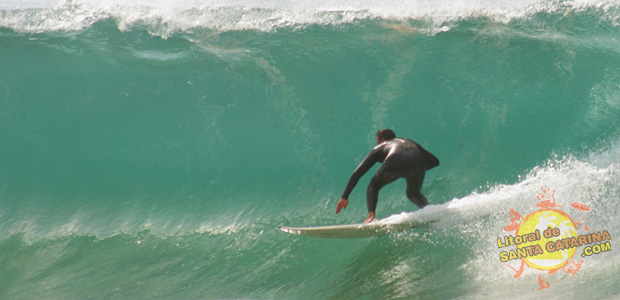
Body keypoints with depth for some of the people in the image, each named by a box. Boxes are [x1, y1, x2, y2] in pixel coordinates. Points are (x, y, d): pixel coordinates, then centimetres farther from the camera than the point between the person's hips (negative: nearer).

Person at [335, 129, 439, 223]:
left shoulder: (380, 148, 36)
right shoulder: (410, 142, 43)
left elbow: (357, 173, 32)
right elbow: (435, 161, 37)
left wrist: (345, 197, 35)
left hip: (394, 164, -3)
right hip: (418, 164, 3)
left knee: (373, 187, 24)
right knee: (413, 194, 31)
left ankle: (371, 215, -2)